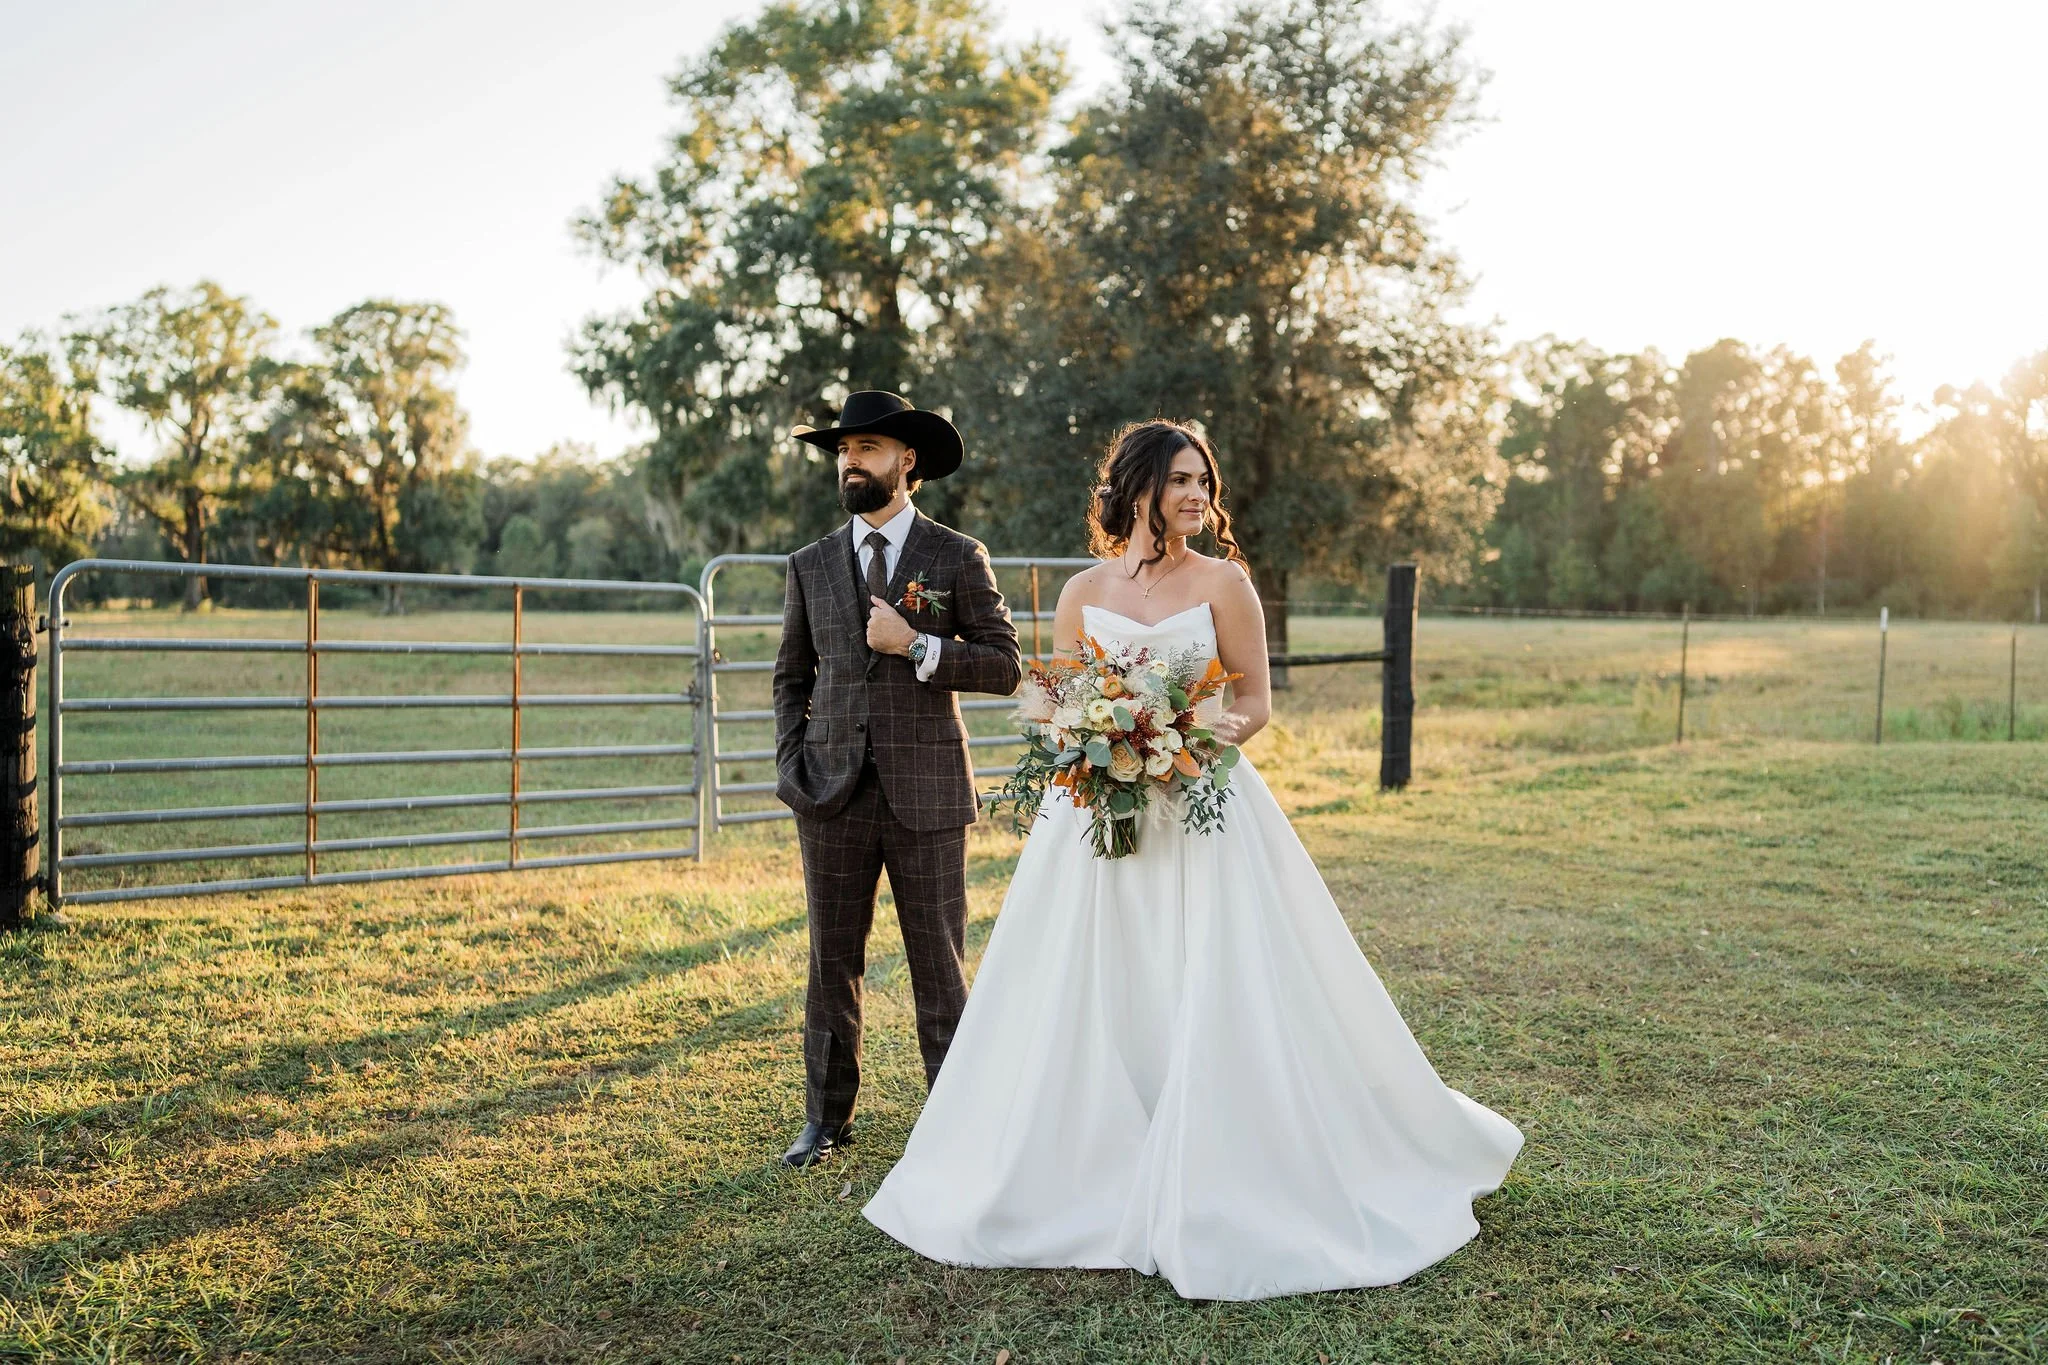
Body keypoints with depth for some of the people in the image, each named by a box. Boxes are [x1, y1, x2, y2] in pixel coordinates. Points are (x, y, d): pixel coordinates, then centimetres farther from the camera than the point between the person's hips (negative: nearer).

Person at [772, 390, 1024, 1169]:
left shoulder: (959, 560, 1)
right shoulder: (811, 566, 10)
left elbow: (1004, 667, -3)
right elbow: (792, 678, 16)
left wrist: (916, 646, -14)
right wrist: (791, 768, 4)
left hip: (926, 792, -3)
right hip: (832, 793, 3)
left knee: (939, 965, 4)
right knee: (833, 964, 10)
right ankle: (827, 1118, 23)